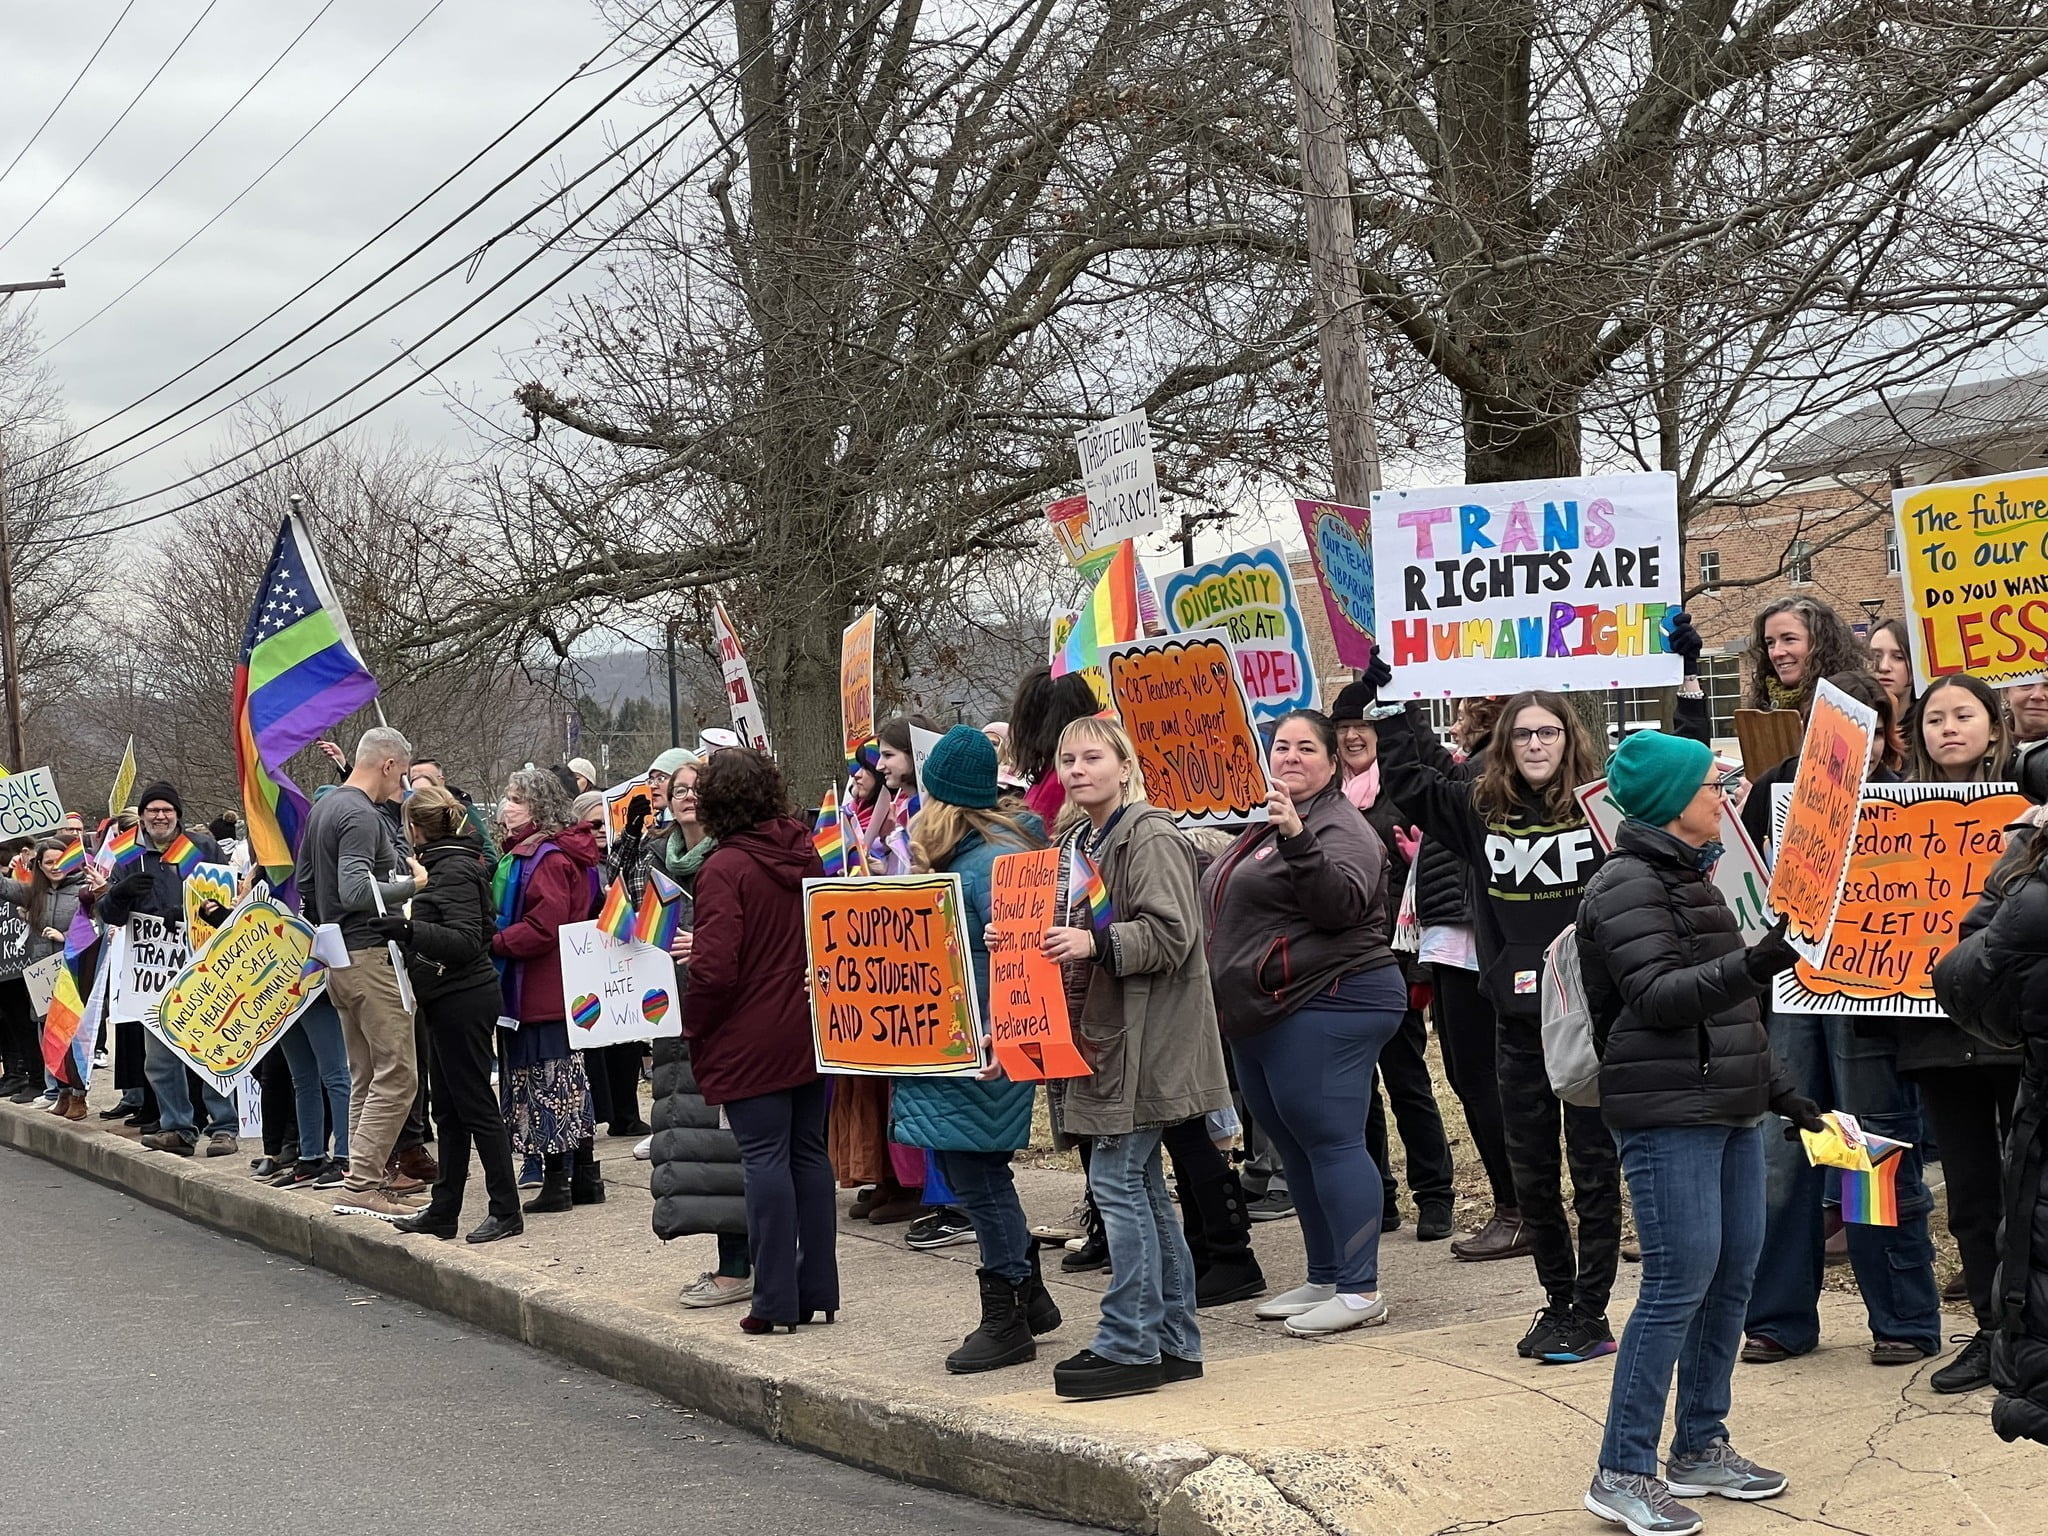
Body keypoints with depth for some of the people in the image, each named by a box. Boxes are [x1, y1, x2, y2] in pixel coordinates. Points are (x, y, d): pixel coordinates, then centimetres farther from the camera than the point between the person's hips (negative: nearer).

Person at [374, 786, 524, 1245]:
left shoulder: (455, 871, -16)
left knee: (475, 1106, -6)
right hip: (450, 1001, 10)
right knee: (451, 1108, 13)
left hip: (463, 1002, -10)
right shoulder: (447, 864, 14)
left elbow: (466, 941, -25)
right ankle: (443, 1211, 18)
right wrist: (406, 930, 22)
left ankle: (506, 1211, -1)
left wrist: (408, 930, -32)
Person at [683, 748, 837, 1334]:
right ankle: (818, 1290, 16)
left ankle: (776, 1301, -2)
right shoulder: (804, 855, 5)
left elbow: (715, 967, -19)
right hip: (811, 1031, 6)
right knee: (809, 1151, 12)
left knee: (764, 1158, -3)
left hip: (750, 1039, -6)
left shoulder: (725, 869, -15)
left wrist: (694, 1028, -5)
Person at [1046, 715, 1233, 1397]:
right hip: (1104, 1033, 9)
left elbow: (1169, 934, -20)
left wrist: (1096, 943, -31)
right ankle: (1173, 1342, 17)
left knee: (1117, 1180, -9)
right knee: (1141, 1185, 11)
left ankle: (1129, 1346, -4)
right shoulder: (1078, 843, 16)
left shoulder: (1151, 837, -11)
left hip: (1145, 1037, -9)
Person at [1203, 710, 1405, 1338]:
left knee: (1330, 1141, -10)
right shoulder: (1267, 825, 20)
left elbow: (1342, 902, -26)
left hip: (1326, 1008, -10)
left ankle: (1360, 1290, -6)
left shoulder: (1339, 828, -10)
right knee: (1296, 1146, 14)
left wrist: (1298, 841, -34)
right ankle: (1323, 1280, 22)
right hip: (1263, 1015, 10)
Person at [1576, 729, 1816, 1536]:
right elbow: (1658, 997, -19)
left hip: (1729, 1109, 9)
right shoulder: (1626, 885, -10)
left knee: (1733, 1273, 9)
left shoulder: (1691, 877, 19)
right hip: (1668, 1114, -9)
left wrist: (1780, 1090, 21)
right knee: (1679, 1282, -10)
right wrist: (1750, 965, -32)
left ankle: (1700, 1447, 21)